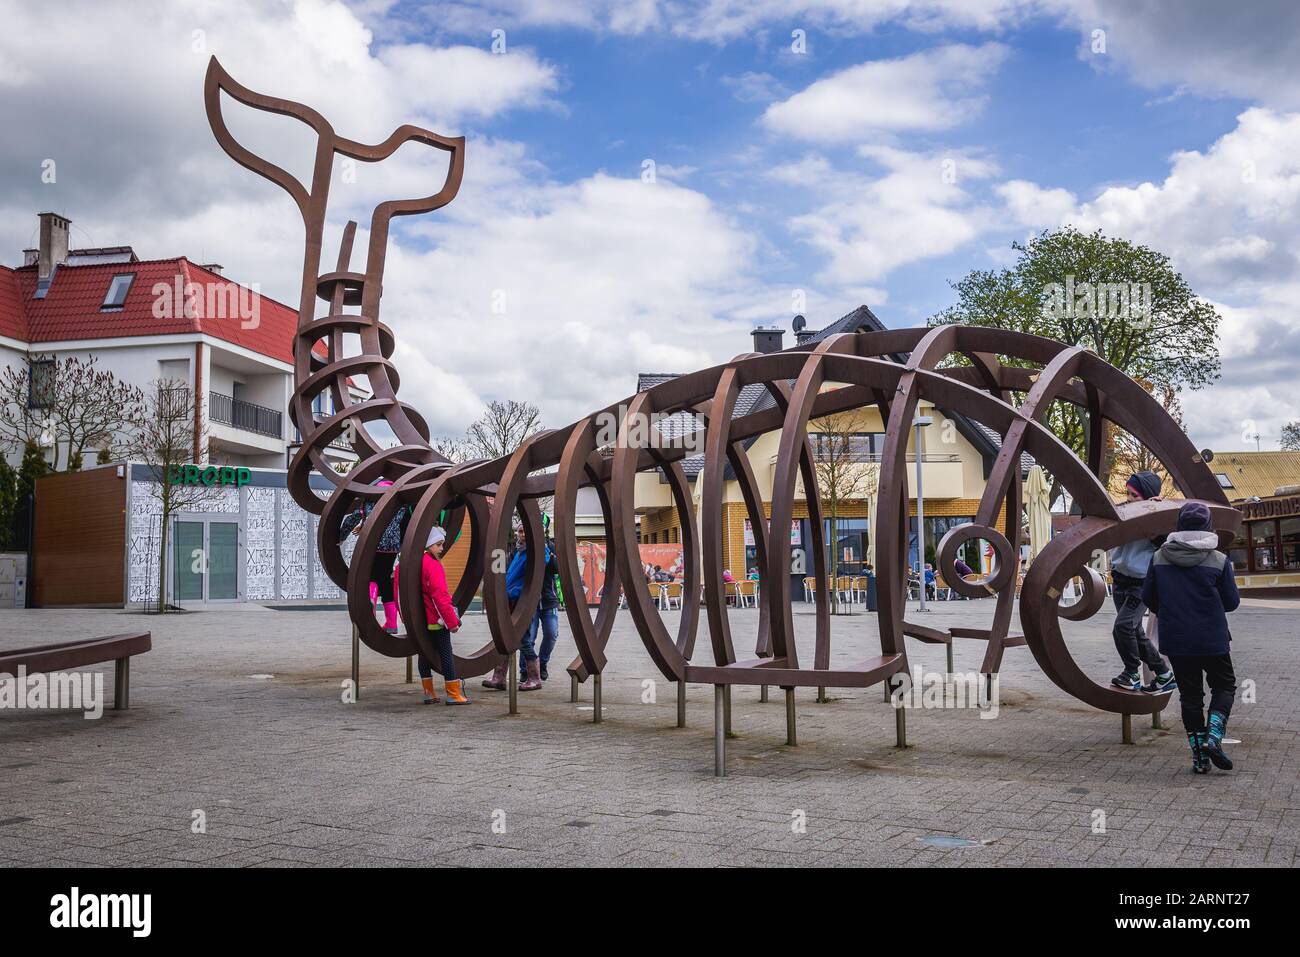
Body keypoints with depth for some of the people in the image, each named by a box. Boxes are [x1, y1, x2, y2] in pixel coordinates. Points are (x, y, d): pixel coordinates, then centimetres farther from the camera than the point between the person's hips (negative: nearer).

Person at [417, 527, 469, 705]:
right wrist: (452, 621, -17)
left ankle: (429, 693, 16)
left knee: (425, 654, 11)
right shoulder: (433, 565, -16)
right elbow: (440, 596, -20)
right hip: (436, 620, -8)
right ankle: (453, 694, 0)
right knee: (446, 654, -2)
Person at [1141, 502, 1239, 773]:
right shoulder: (1219, 560, -10)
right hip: (1213, 639, -2)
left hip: (1175, 640, 2)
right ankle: (1213, 736, -3)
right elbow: (1232, 602, -4)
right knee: (1224, 686, 17)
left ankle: (1199, 755, 13)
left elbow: (1148, 598, 3)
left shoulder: (1159, 558, -4)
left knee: (1190, 695, 12)